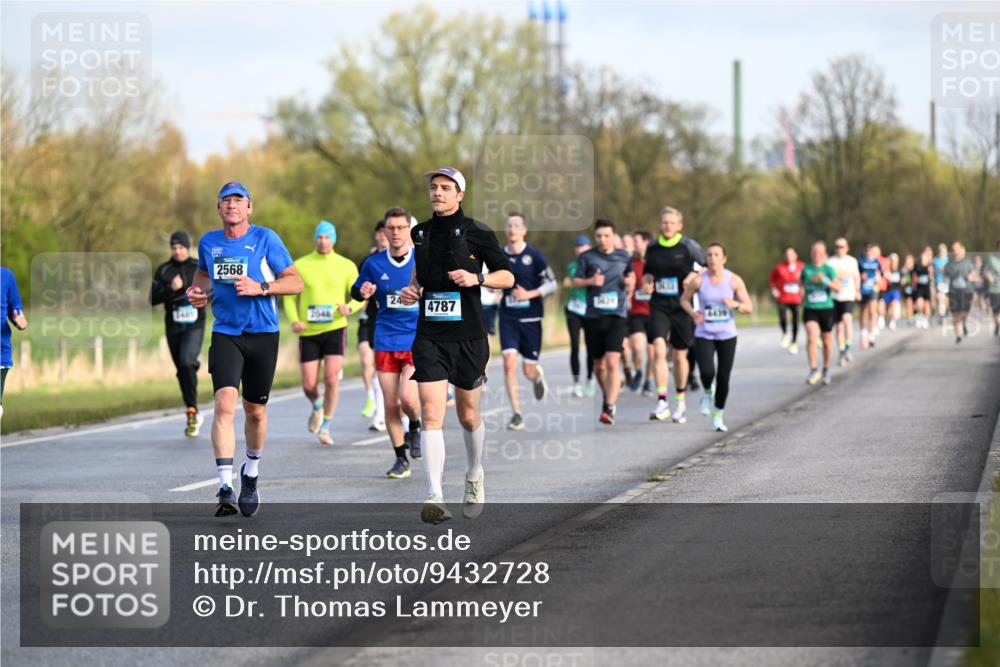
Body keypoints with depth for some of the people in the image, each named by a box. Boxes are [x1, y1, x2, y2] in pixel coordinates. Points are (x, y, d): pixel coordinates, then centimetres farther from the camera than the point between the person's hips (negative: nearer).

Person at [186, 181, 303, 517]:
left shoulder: (265, 238, -5)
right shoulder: (208, 242, 6)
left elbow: (296, 282, -5)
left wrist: (261, 288, -19)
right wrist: (197, 291, 7)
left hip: (262, 335, -1)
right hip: (225, 334, 1)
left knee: (255, 411, 9)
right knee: (225, 404, -19)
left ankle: (250, 476, 36)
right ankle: (225, 488, -23)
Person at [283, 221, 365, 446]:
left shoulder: (346, 266, 2)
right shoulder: (300, 266, 2)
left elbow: (360, 298, 8)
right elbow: (290, 297, 7)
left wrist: (349, 307, -15)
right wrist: (294, 321, -10)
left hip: (335, 329, -1)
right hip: (308, 333, 1)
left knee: (331, 379, -15)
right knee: (309, 385, -1)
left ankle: (326, 427, 0)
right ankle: (317, 405, 35)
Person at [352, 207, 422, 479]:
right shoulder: (374, 263, 2)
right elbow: (356, 290, 16)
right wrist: (363, 292, -6)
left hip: (418, 341, -2)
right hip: (386, 341, 2)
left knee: (408, 398, -18)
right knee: (390, 405, 1)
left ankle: (415, 427, 17)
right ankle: (401, 459, 16)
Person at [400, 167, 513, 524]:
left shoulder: (477, 233, -4)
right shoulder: (420, 233, 9)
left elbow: (507, 276, 0)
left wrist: (477, 278, -17)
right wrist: (412, 288, 5)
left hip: (468, 336, -2)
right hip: (429, 336, 2)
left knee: (468, 415, 11)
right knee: (431, 414, -13)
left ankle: (474, 477, 39)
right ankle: (435, 497, -19)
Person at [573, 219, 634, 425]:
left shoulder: (624, 257, 7)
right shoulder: (587, 257, 3)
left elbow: (630, 276, 22)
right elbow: (575, 281, 6)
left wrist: (630, 283, -1)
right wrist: (590, 281, -13)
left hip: (617, 317, -1)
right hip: (593, 317, 1)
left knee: (613, 362, -16)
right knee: (599, 364, 11)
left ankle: (610, 408, -19)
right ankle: (607, 396, 37)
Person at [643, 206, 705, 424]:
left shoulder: (689, 247, -4)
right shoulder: (652, 248, 6)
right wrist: (646, 283, 0)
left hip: (682, 307, -1)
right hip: (659, 306, 2)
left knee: (680, 356, 10)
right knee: (659, 350, -17)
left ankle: (680, 401, 29)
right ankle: (662, 402, -19)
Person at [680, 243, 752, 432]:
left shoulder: (734, 280, -4)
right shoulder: (698, 280, -5)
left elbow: (749, 307, -2)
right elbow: (684, 299, 10)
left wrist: (735, 304, -23)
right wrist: (692, 312, -11)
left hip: (727, 335, 1)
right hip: (704, 335, -1)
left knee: (724, 377, 1)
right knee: (707, 372, -21)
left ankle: (718, 416, 21)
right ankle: (707, 393, 15)